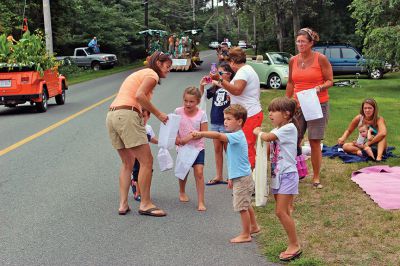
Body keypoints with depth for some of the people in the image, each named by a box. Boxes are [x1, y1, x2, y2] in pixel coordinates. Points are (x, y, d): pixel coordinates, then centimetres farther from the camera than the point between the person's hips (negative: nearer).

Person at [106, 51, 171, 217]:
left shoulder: (139, 73, 29)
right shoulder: (152, 74, 2)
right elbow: (139, 96, -16)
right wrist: (158, 114, -8)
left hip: (112, 115, 9)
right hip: (127, 115, -9)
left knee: (127, 163, 16)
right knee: (146, 161, -3)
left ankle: (123, 204, 13)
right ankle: (145, 204, 1)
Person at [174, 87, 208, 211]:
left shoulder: (201, 114, -10)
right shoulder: (178, 111, -6)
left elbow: (204, 132, -11)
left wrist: (189, 137, -21)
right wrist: (176, 137, -16)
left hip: (197, 147, -2)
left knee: (199, 172, -12)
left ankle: (201, 202, -7)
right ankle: (182, 192, 44)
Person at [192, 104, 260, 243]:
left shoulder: (237, 136, -21)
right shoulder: (236, 137, 12)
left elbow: (218, 135, -38)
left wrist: (201, 134, -45)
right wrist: (231, 177, 23)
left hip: (242, 178, -11)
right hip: (241, 177, 11)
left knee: (242, 207, -1)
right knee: (246, 205, 24)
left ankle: (245, 235, 10)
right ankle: (254, 226, 40)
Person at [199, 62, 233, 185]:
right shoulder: (215, 88, 10)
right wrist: (202, 86, 0)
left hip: (226, 123, -7)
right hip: (215, 122, 7)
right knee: (217, 150, 12)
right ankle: (219, 176, 22)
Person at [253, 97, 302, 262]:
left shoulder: (289, 128, -14)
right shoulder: (277, 130, 14)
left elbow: (267, 137, -21)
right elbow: (268, 147, 11)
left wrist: (258, 132, -3)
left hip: (287, 175, -9)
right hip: (277, 174, 9)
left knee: (281, 211, -11)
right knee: (283, 211, 10)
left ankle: (295, 246, 1)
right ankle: (293, 245, 19)